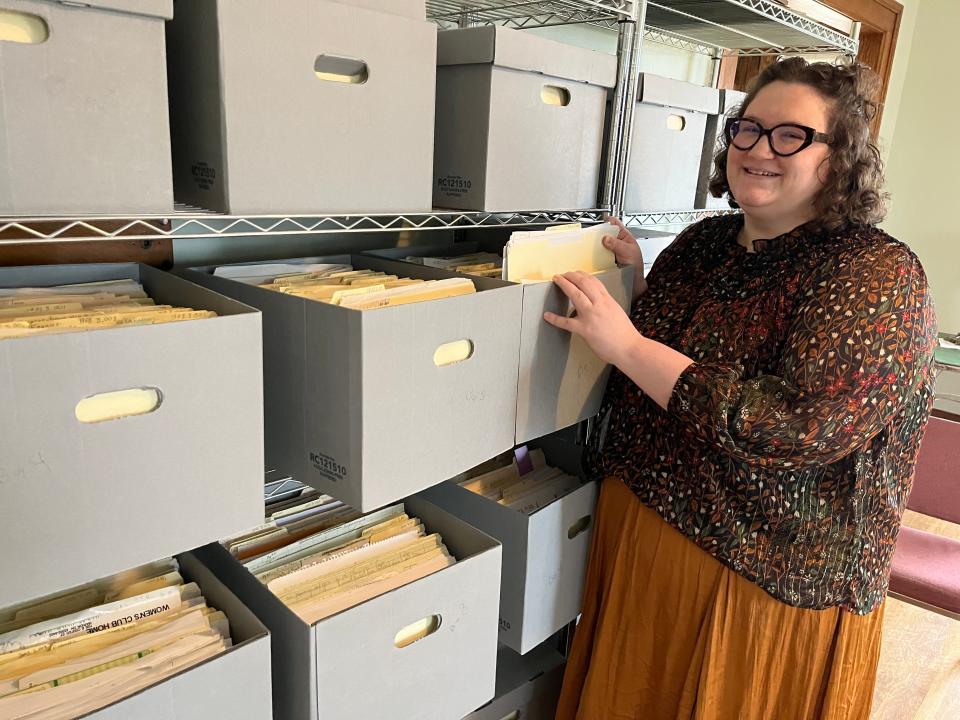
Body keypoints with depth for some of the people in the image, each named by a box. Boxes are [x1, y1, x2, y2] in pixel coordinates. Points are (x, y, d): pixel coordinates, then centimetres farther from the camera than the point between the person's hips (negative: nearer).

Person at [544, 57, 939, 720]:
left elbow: (795, 425, -30)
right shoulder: (703, 241, 1)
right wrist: (637, 278, -4)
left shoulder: (878, 274, -17)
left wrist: (628, 344, -27)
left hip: (767, 582, -6)